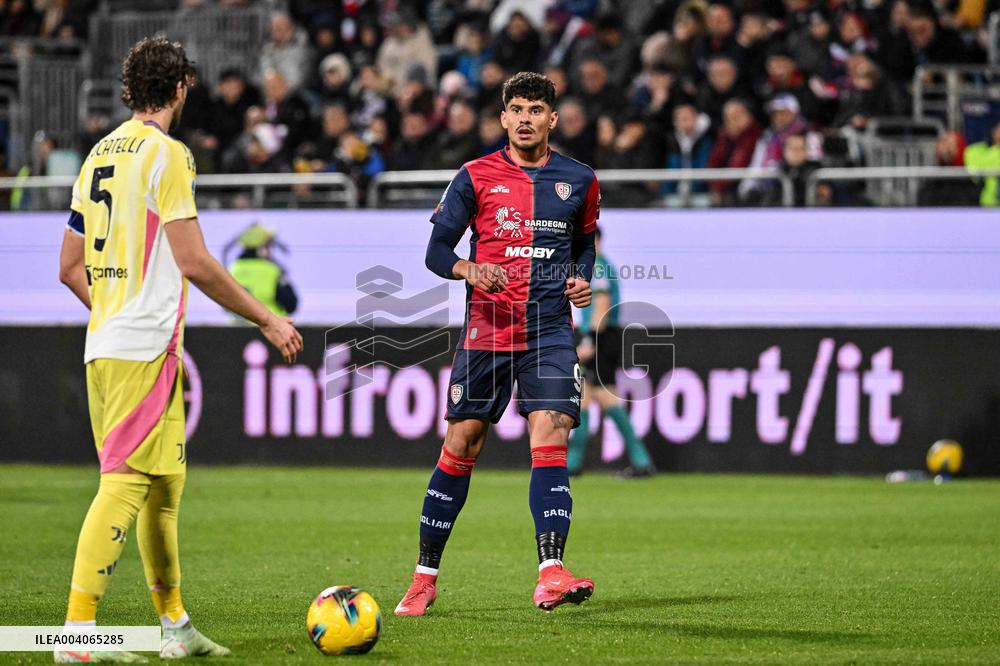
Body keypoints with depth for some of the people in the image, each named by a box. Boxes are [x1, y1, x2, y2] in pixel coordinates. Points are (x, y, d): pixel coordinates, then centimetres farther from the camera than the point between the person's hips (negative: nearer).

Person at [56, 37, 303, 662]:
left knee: (164, 483, 16)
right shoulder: (166, 153, -9)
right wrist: (268, 319, -7)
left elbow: (71, 267, 18)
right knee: (126, 482, -11)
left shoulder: (100, 155, 16)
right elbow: (194, 263, -15)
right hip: (147, 348, -9)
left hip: (104, 345, 9)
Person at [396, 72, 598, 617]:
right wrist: (470, 270, -17)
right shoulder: (475, 177, 2)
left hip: (551, 330, 1)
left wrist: (582, 280, 4)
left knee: (550, 441, -15)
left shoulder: (579, 180, 9)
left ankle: (551, 574, -21)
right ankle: (425, 576, 14)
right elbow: (437, 250, 3)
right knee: (461, 446, 3)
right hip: (486, 327, -1)